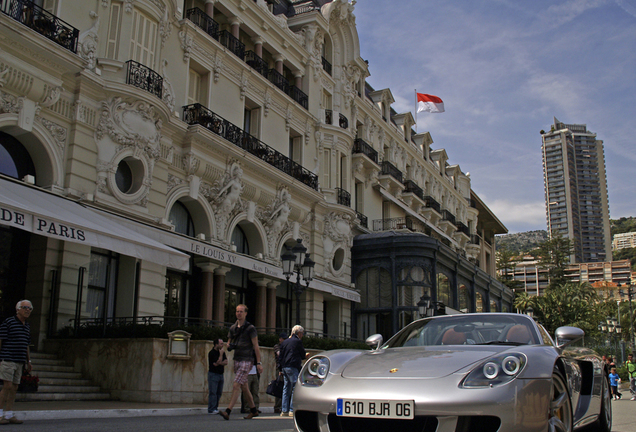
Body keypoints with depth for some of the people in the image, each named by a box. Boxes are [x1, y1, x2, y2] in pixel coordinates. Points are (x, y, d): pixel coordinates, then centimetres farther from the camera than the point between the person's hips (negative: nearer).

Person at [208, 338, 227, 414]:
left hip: (220, 374, 7)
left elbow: (226, 362, 6)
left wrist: (220, 363, -12)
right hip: (213, 374, -7)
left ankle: (216, 408, 12)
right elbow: (216, 363, -19)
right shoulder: (211, 353, -11)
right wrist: (221, 354, -16)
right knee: (213, 393, -9)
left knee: (219, 393, 6)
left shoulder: (222, 351, 12)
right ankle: (211, 410, -8)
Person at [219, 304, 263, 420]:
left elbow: (256, 346, -7)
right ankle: (253, 410, 26)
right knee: (244, 387, 13)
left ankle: (228, 412, -16)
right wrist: (229, 346, -3)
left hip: (246, 360, -7)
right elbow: (229, 342, 23)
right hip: (237, 360, 7)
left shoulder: (250, 328, -6)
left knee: (236, 385, -14)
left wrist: (259, 363, -12)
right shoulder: (233, 328, 12)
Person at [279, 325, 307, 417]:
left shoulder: (285, 342, 17)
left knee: (286, 388, 11)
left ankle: (284, 410, 11)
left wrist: (281, 369, 20)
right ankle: (292, 410, -9)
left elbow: (281, 355, 17)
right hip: (293, 367, -8)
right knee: (295, 388, -5)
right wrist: (305, 355, 23)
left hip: (284, 367, 8)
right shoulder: (298, 341, -4)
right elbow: (303, 355, 0)